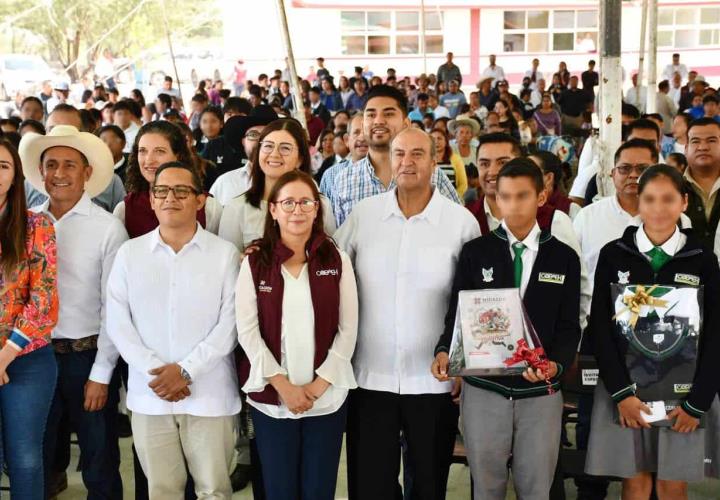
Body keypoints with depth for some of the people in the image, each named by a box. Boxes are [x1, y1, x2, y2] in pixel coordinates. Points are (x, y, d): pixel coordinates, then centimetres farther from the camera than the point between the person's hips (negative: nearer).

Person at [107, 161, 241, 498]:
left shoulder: (225, 253, -1)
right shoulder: (128, 253, 5)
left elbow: (230, 323, -6)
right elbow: (117, 323, 1)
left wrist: (185, 370, -13)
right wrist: (154, 372, -10)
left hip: (210, 394, -2)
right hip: (149, 395, 2)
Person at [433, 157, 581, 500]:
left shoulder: (564, 258, 4)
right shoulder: (475, 252, 2)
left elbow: (569, 326, 1)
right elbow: (457, 314, 2)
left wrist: (557, 364, -18)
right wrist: (444, 351, -17)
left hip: (541, 393, 0)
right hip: (483, 389, 0)